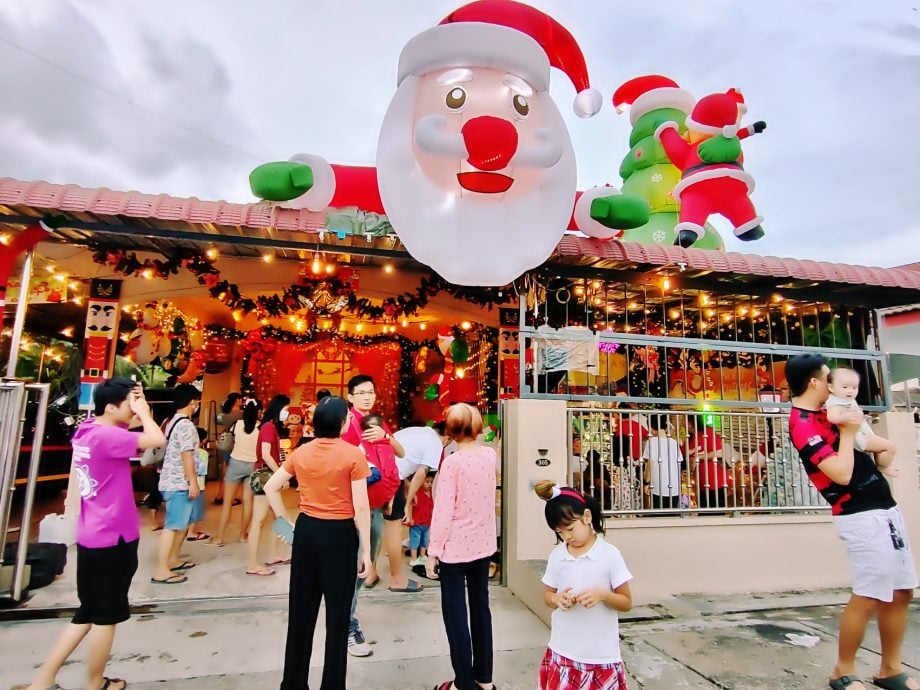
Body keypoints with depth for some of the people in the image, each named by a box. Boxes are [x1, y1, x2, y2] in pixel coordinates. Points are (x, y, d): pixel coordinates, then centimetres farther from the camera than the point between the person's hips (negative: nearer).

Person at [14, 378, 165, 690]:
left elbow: (133, 434, 21)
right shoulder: (105, 436, -23)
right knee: (106, 615, 10)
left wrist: (136, 408, 4)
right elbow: (157, 440, -33)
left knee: (89, 612, 22)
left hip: (92, 536, 9)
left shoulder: (88, 430, 6)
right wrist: (142, 410, -18)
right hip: (113, 538, -9)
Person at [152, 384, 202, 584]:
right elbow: (186, 456, -20)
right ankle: (161, 571, -2)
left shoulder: (172, 422, 13)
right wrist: (193, 483, -18)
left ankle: (173, 560, 27)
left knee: (183, 523, 18)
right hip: (179, 483, -10)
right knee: (173, 526, -6)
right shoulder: (186, 425, -16)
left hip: (171, 480, 10)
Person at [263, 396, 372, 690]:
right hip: (339, 534, -5)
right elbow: (360, 507, -14)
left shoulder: (300, 453, 1)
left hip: (306, 531, 5)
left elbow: (270, 488, 6)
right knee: (338, 614, 10)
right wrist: (365, 549, -7)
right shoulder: (353, 454, -14)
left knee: (301, 609, 19)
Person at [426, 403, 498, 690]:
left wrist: (432, 551, -8)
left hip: (455, 547, -6)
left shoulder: (452, 462, -19)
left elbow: (443, 512, -18)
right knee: (480, 607, 19)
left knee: (455, 614, 8)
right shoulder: (490, 455, -2)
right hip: (483, 543, 6)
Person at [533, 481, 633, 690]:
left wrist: (602, 595, -22)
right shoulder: (556, 555, -1)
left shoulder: (610, 554, -10)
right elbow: (547, 595, 8)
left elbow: (627, 602, -4)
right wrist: (557, 599, -14)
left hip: (600, 655, -3)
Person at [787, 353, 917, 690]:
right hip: (861, 517, -9)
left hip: (885, 509, 9)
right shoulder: (803, 425, -18)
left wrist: (880, 448, 10)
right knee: (868, 597, -5)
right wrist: (848, 432, -14)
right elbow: (842, 474, -23)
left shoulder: (824, 412, 11)